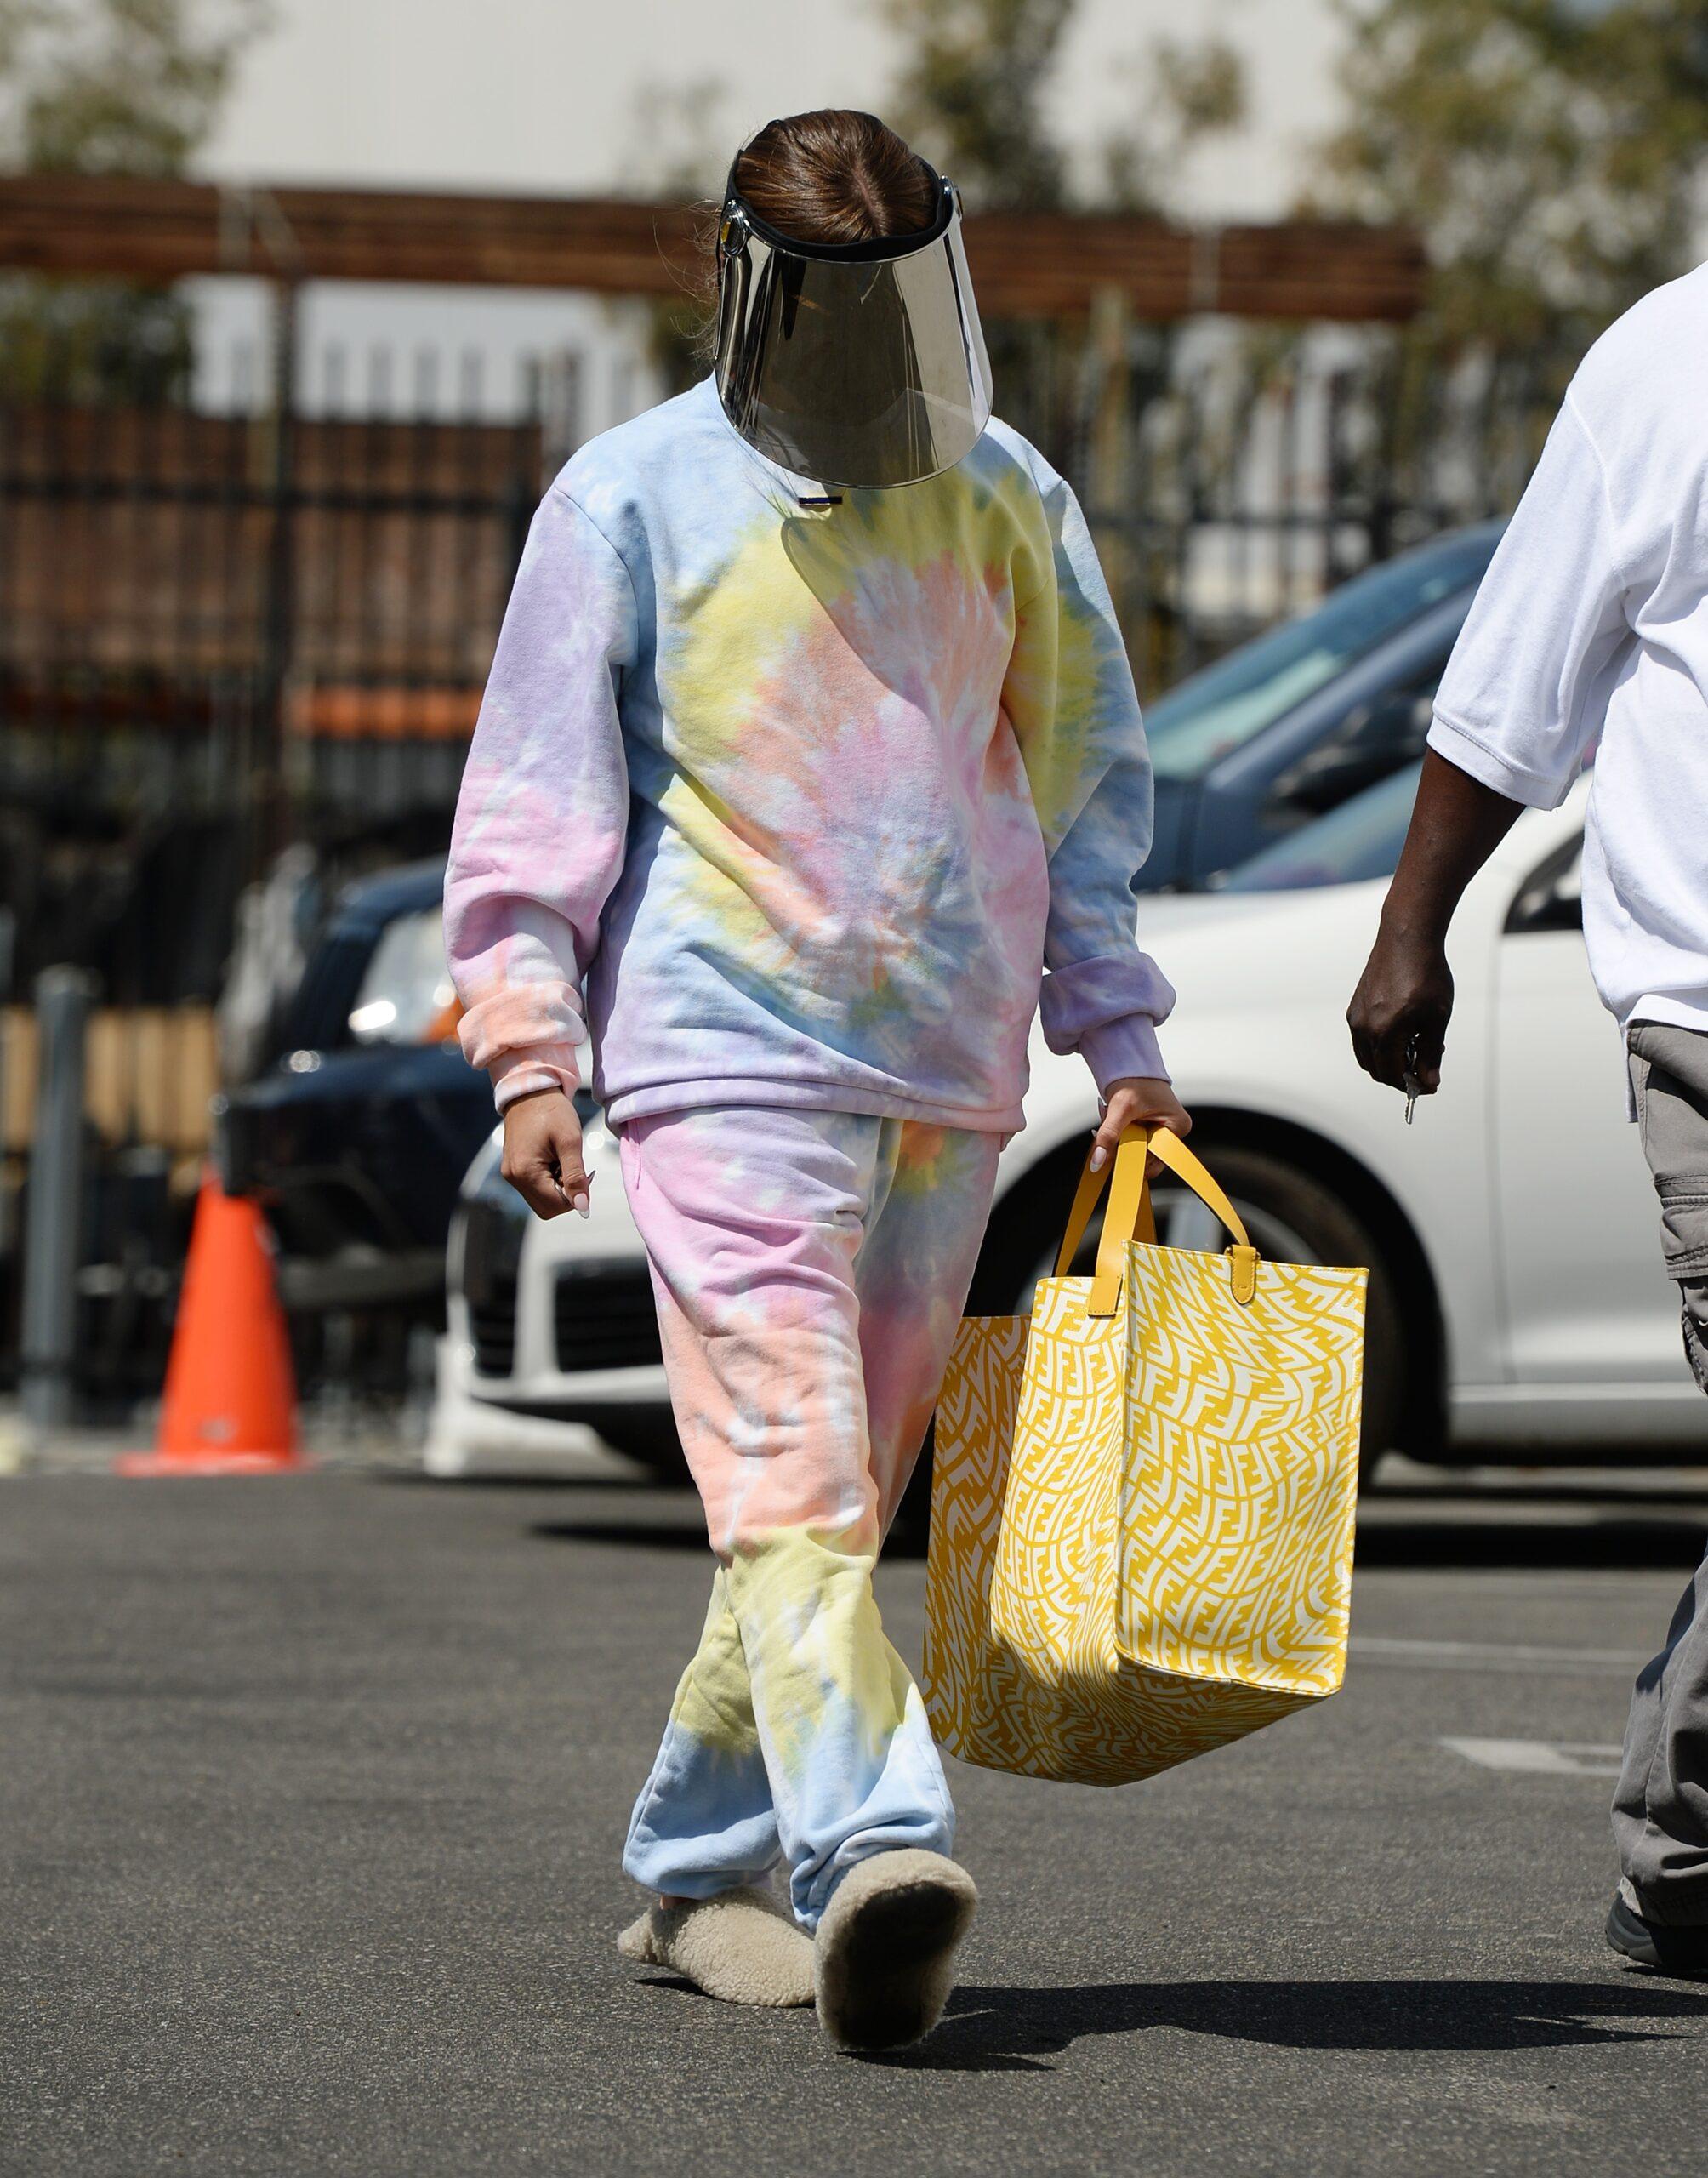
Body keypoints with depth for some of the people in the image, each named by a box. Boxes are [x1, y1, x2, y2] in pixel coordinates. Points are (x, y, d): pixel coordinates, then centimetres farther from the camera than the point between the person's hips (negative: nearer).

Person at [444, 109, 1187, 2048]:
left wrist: (1117, 1031, 17)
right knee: (789, 1479, -18)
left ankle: (699, 1873, 20)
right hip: (728, 1060, -5)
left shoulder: (1006, 502, 12)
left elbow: (1080, 774, 20)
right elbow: (535, 794, 3)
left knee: (841, 1491, 8)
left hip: (949, 1078, 5)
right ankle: (873, 1857, -31)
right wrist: (529, 1043, -5)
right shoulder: (633, 499, 0)